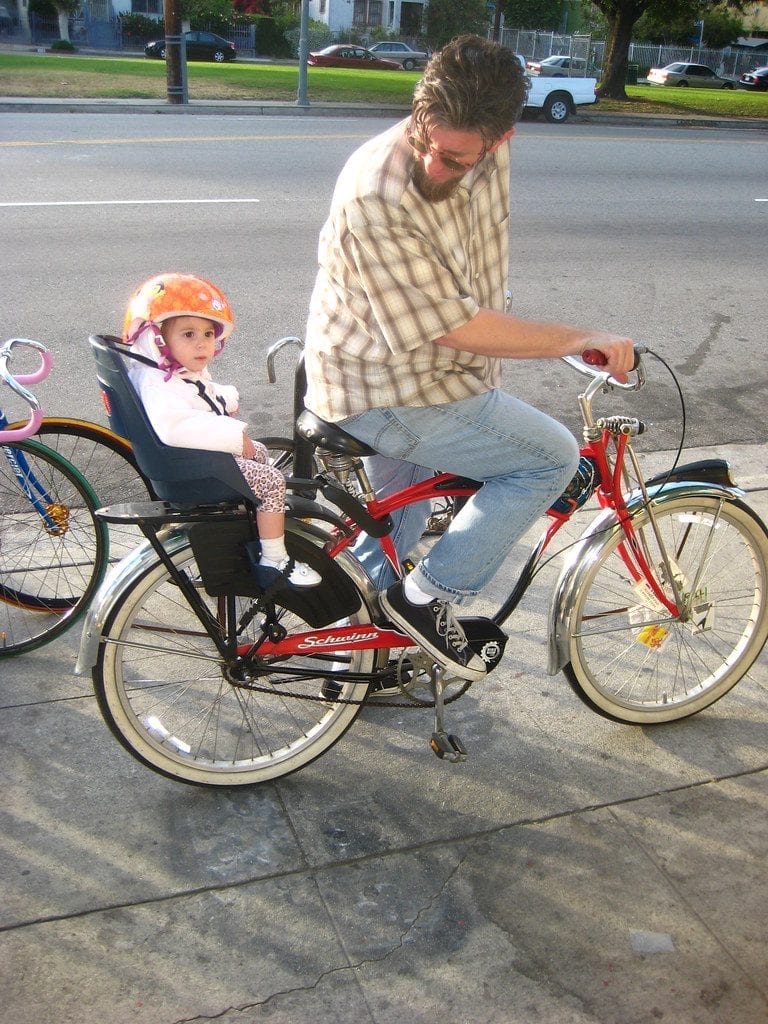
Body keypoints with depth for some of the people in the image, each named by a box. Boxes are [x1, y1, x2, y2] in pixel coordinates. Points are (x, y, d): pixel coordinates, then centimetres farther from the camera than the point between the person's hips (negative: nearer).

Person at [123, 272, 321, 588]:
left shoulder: (190, 373, 8)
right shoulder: (159, 384, -26)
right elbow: (173, 425, -44)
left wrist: (225, 397, 10)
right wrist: (235, 436, -40)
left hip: (212, 453, 11)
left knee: (259, 452, 29)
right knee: (271, 482, -15)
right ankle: (274, 564, -8)